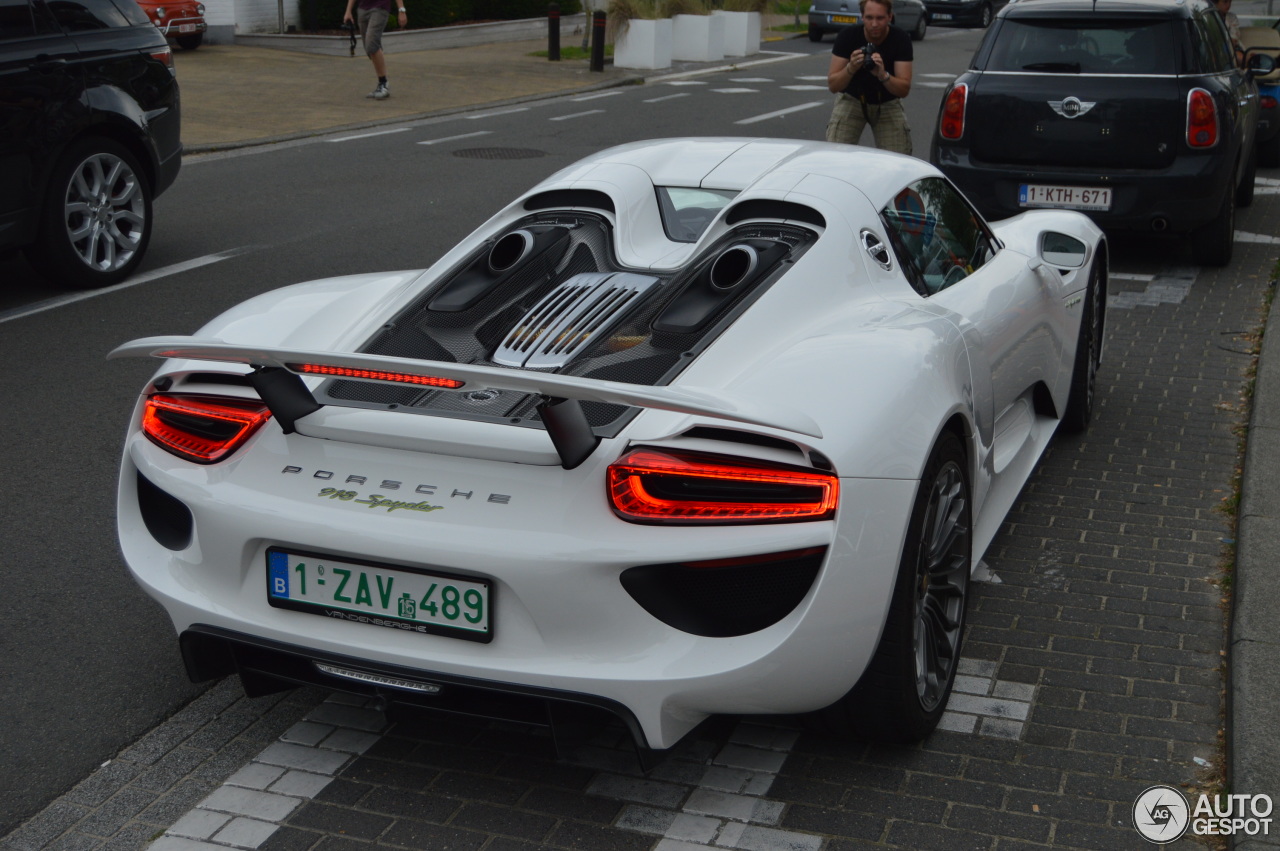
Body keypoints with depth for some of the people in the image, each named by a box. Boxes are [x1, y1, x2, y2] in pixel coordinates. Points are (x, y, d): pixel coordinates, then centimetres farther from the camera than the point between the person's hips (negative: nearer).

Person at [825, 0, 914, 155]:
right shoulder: (848, 35, -20)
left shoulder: (901, 39, -20)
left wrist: (883, 75, -43)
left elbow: (904, 90, -24)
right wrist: (851, 69, -41)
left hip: (888, 104, 0)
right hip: (852, 100, 0)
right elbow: (833, 85, -21)